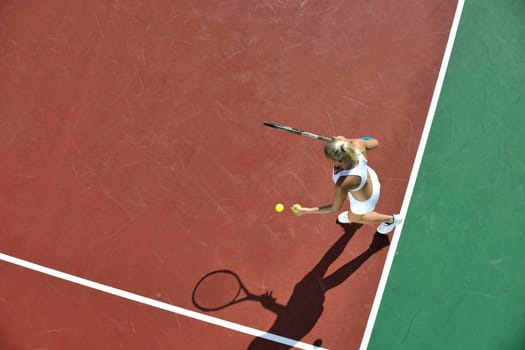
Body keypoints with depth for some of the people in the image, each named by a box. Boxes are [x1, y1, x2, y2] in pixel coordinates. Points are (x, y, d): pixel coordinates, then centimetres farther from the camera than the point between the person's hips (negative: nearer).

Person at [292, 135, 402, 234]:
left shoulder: (344, 183, -49)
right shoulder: (358, 144, -36)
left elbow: (335, 208, -31)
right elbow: (375, 142, -12)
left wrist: (307, 211, -27)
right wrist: (347, 140, -10)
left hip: (365, 199, -5)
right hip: (370, 177, 5)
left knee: (354, 217, 32)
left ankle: (391, 219, 53)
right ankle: (352, 213, 73)